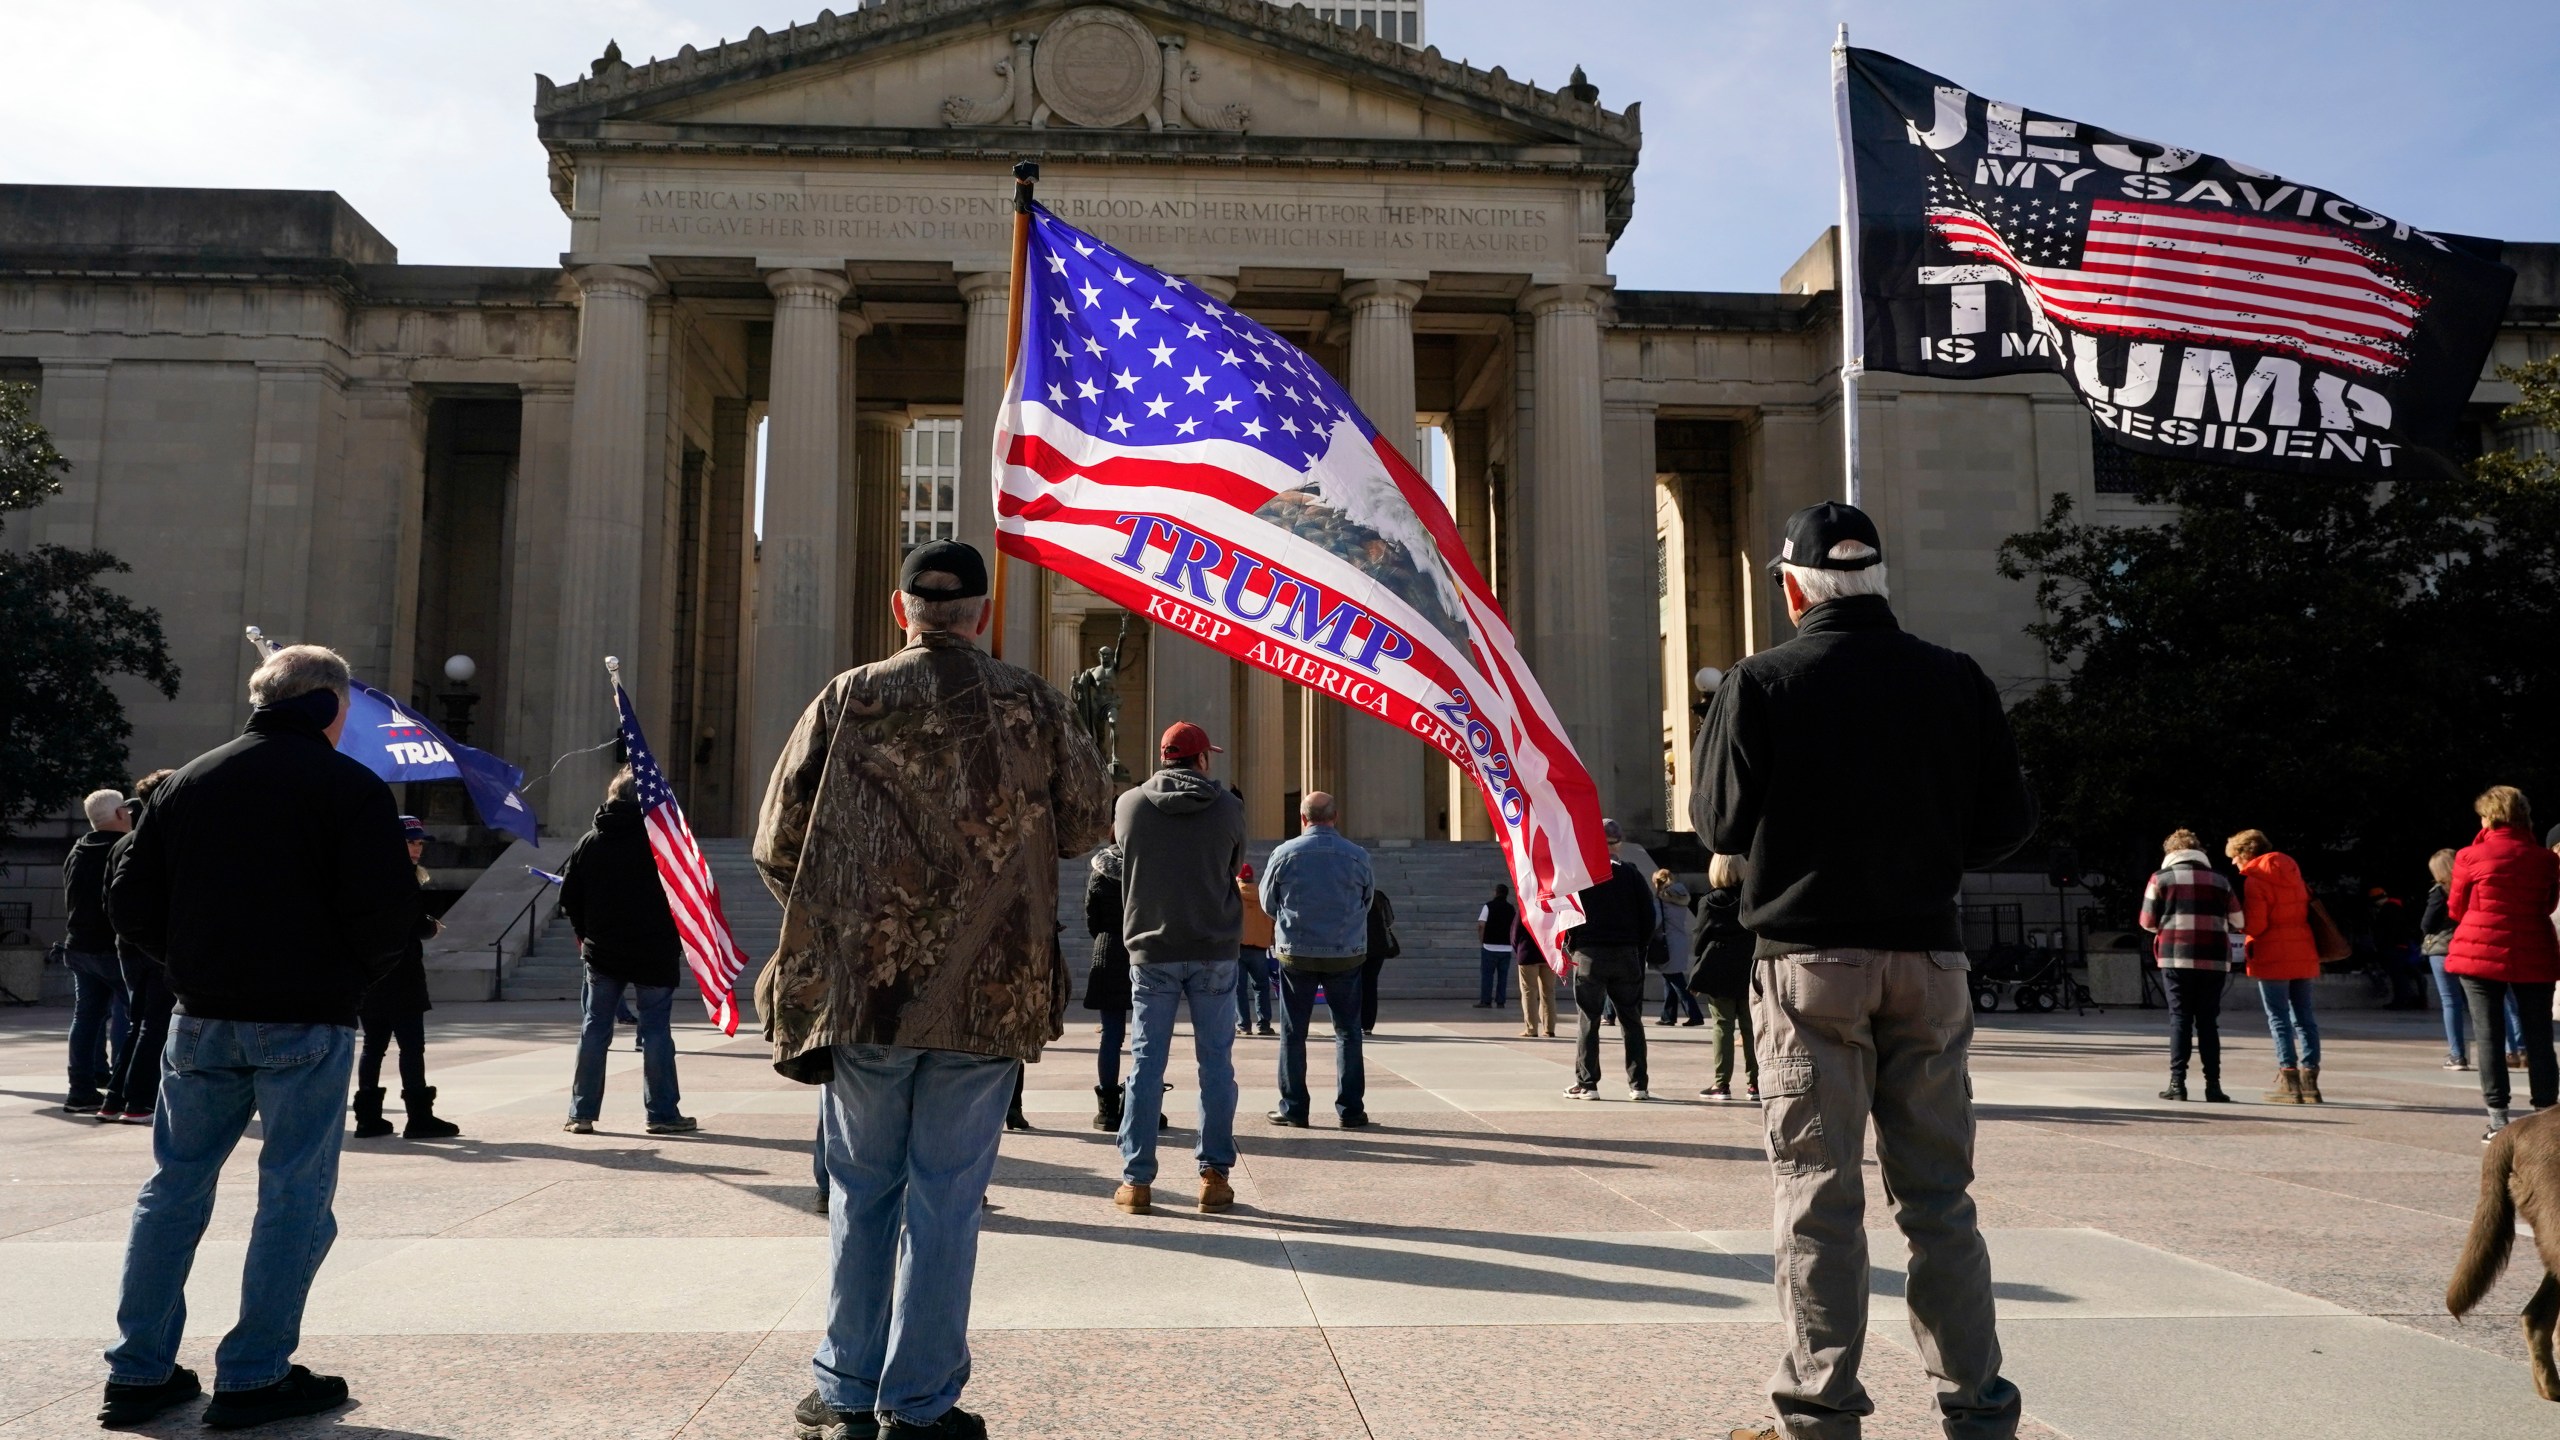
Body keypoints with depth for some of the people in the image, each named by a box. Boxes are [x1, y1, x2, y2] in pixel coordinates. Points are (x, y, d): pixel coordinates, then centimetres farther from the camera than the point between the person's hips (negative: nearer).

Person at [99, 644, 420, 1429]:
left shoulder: (187, 782, 9)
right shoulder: (351, 788, -8)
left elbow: (130, 900, 8)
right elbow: (388, 911, -15)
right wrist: (356, 973, 3)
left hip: (202, 1018, 5)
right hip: (307, 1023, -5)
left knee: (174, 1186, 15)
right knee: (294, 1194, 3)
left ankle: (138, 1372, 20)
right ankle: (253, 1378, 5)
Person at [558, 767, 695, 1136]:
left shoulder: (590, 841, 4)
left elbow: (569, 897, 5)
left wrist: (585, 934, 17)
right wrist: (676, 941, 7)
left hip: (601, 953, 3)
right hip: (654, 952, -3)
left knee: (594, 1029, 10)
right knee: (656, 1029, 1)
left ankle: (582, 1113, 11)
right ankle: (661, 1113, 3)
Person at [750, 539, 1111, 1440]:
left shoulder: (847, 700, -2)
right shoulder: (1034, 707, -2)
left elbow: (778, 842, 2)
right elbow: (1087, 825, 8)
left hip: (862, 985, 1)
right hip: (990, 992, 0)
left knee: (863, 1189, 15)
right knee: (946, 1197, 7)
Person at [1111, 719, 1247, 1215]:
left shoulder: (1130, 804, -3)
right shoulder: (1228, 807, -4)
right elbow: (1235, 867, 7)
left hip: (1151, 951, 1)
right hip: (1214, 951, 0)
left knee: (1146, 1062, 5)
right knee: (1216, 1062, 7)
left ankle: (1136, 1179, 7)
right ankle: (1214, 1174, 9)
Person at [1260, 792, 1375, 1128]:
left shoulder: (1284, 854, -7)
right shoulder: (1357, 856, -5)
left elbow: (1268, 903, 4)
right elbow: (1367, 902, 8)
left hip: (1296, 954, -1)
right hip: (1347, 954, 1)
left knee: (1293, 1033, 9)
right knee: (1348, 1032, 10)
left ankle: (1293, 1107, 11)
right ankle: (1350, 1109, 10)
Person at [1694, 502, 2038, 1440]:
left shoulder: (1762, 683, -6)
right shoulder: (1955, 680, 3)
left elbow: (1720, 823, -4)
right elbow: (2009, 821, 5)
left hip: (1809, 959, -3)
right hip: (1928, 958, 3)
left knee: (1819, 1196, 2)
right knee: (1938, 1195, 11)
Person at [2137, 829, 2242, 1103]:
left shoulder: (2161, 878, 4)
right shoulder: (2219, 880, 9)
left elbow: (2148, 922, 5)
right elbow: (2239, 922, 10)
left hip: (2176, 956, -1)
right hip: (2214, 958, 1)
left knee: (2180, 1018, 3)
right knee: (2208, 1021, 7)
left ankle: (2177, 1083, -3)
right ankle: (2213, 1085, 3)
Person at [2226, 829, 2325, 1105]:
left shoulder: (2254, 880, -9)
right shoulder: (2293, 873, 14)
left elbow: (2255, 925, -15)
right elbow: (2306, 908, 15)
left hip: (2273, 958, -7)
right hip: (2304, 955, 7)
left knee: (2279, 1019, -3)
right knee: (2304, 1017, 9)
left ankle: (2289, 1083, -6)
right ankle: (2310, 1081, 9)